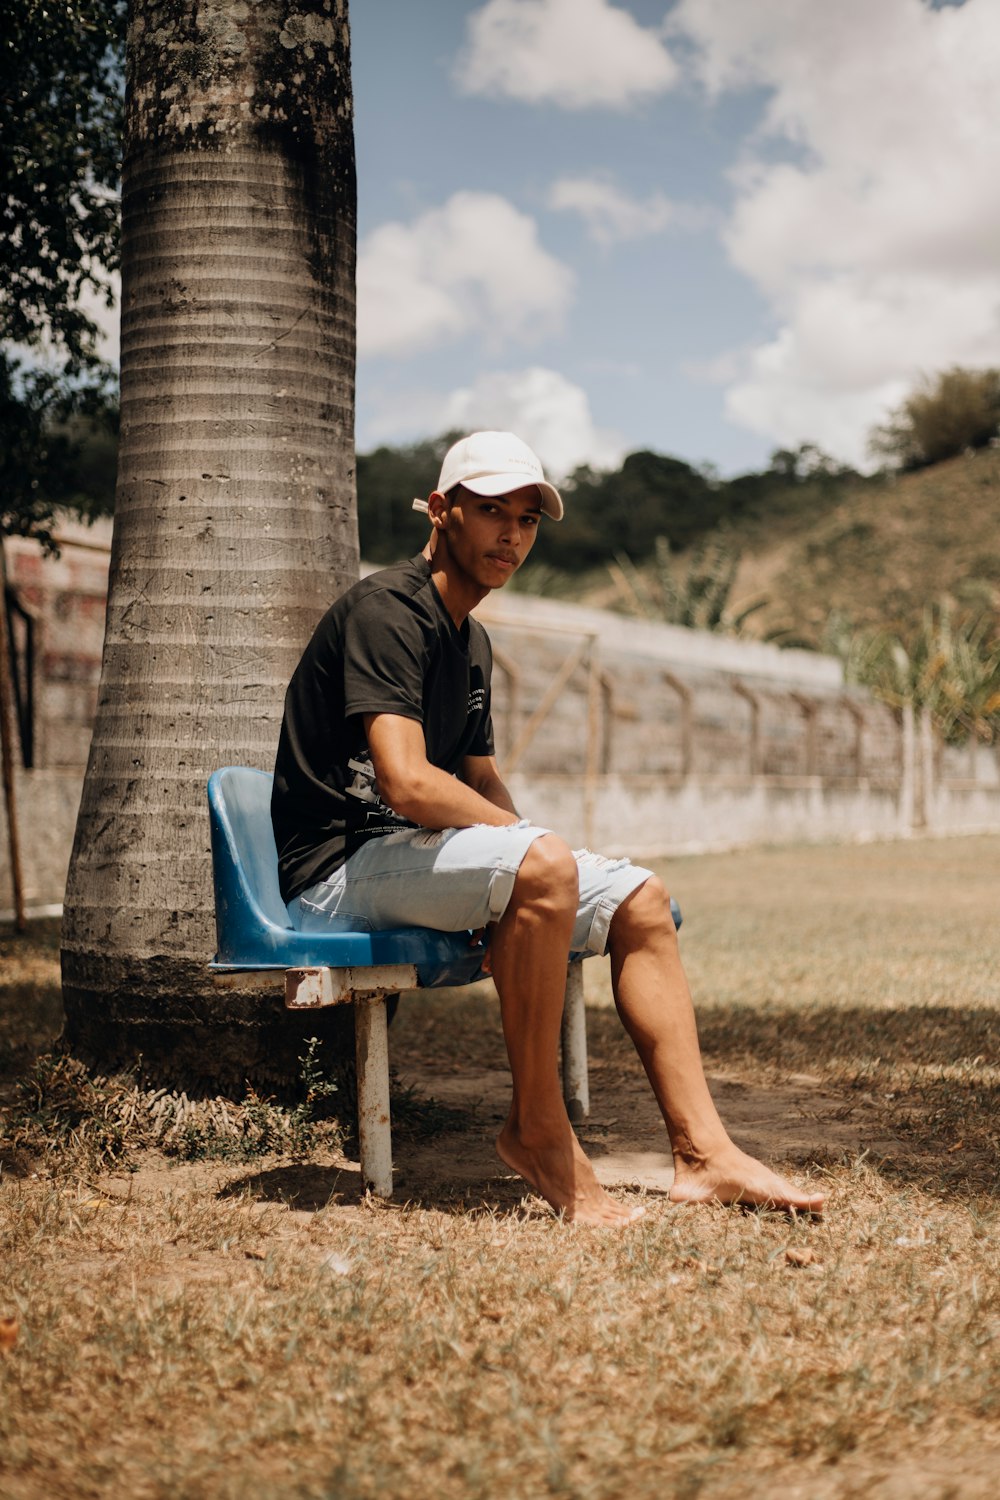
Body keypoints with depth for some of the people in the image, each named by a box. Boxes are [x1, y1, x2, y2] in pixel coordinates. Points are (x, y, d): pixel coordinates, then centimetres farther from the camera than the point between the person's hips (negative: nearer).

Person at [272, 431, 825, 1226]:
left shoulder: (470, 640, 18)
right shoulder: (386, 610, -14)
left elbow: (481, 783, 23)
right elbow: (407, 783, -25)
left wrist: (534, 842, 2)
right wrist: (530, 840, -15)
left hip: (419, 850, 10)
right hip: (342, 861, -10)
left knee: (640, 899, 0)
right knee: (542, 867, -34)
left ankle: (702, 1151, -5)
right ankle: (537, 1132, -19)